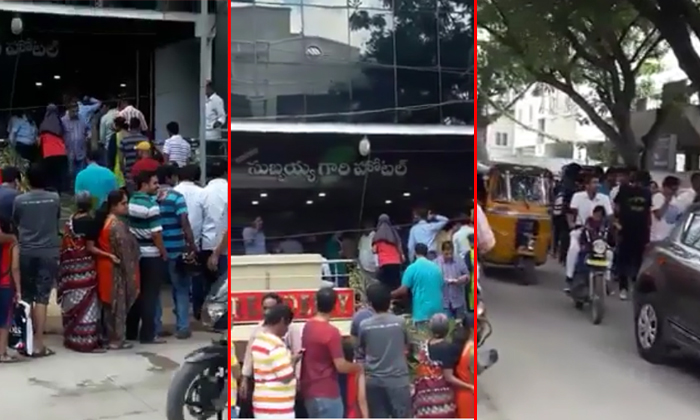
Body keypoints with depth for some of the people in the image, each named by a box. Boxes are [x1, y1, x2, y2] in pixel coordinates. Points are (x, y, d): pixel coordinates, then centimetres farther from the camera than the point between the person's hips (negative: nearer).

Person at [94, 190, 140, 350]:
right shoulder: (118, 225, -20)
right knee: (118, 304, 1)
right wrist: (131, 276, -15)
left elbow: (94, 246, 12)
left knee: (109, 304, 15)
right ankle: (116, 339, 7)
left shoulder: (105, 220, 8)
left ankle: (109, 337, 22)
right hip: (116, 269, -9)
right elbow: (125, 253, -19)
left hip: (105, 266, 9)